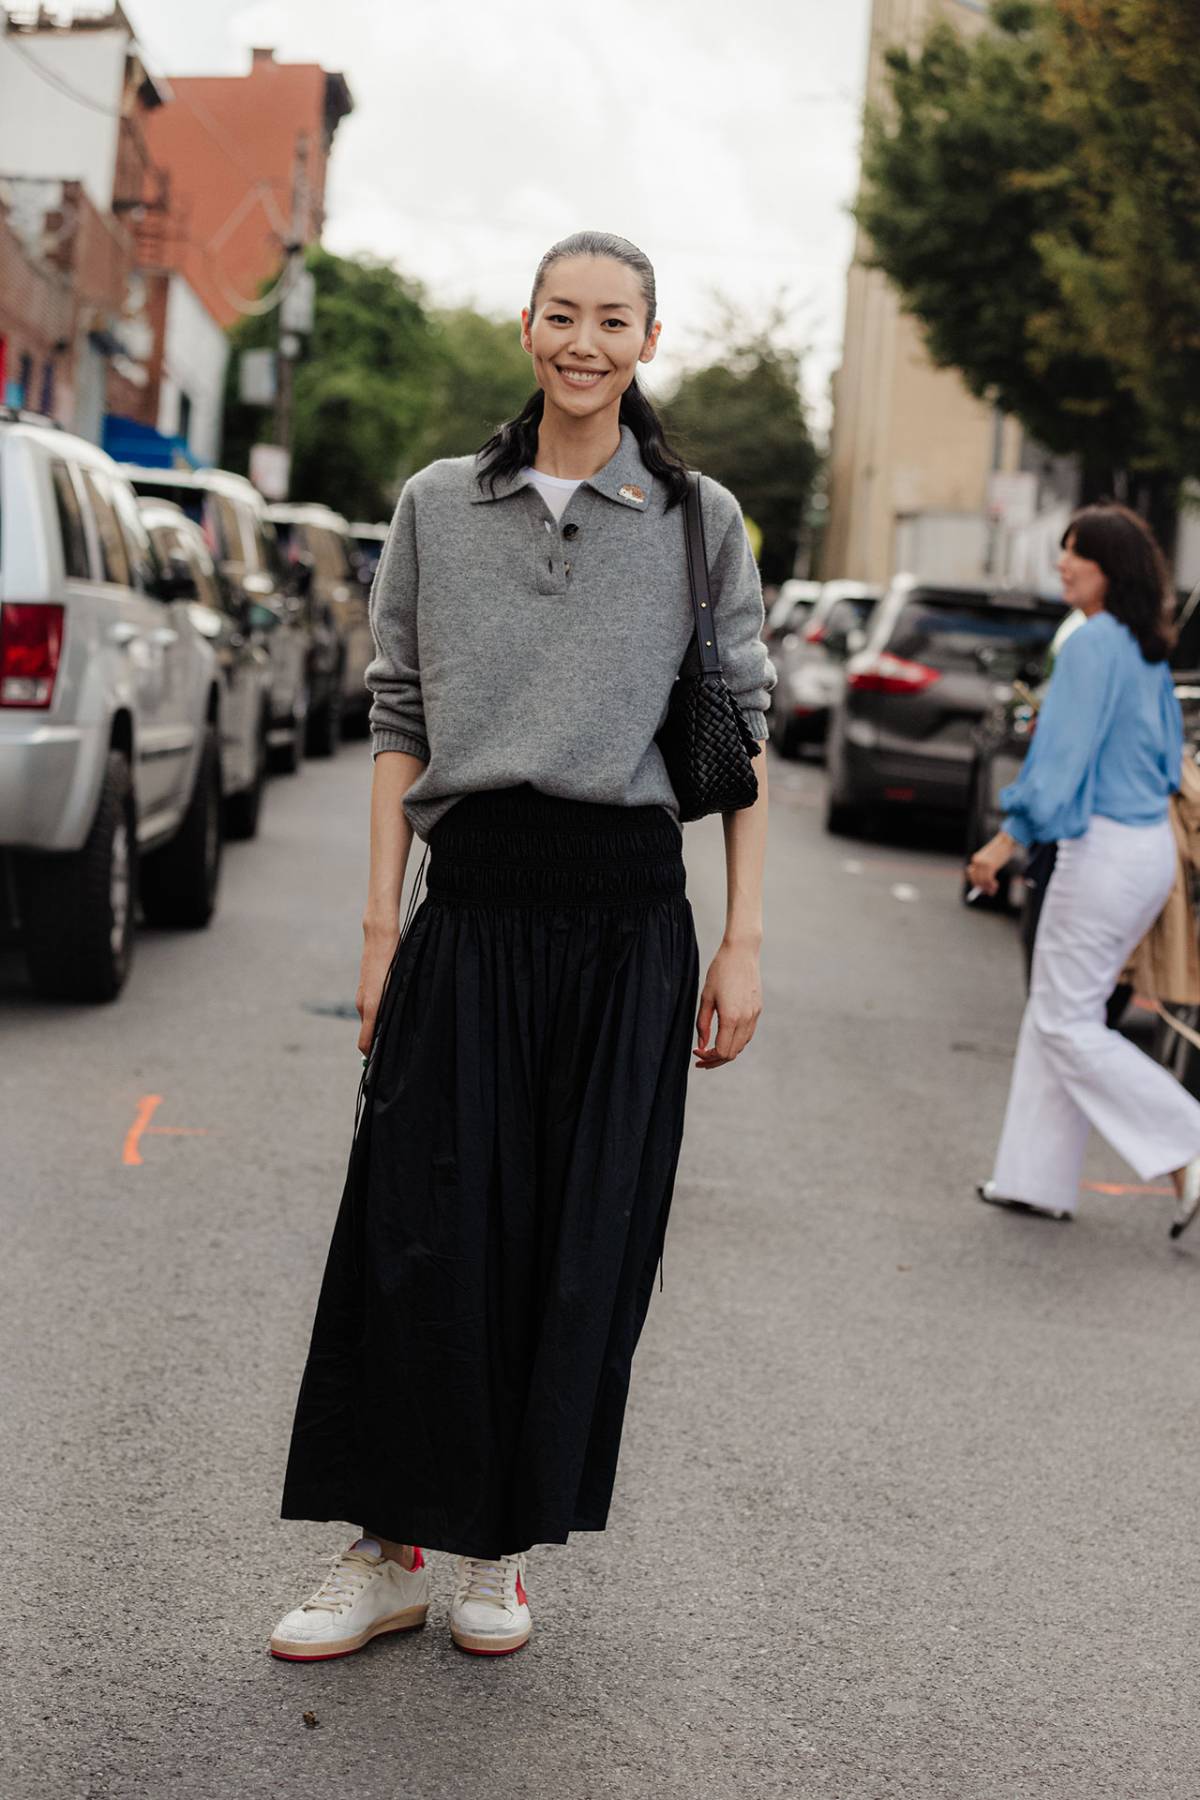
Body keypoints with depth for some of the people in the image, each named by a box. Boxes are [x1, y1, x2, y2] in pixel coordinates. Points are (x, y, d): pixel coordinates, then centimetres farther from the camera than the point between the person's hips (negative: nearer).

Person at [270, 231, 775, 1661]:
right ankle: (390, 1548, 13)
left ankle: (501, 1551, 20)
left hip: (629, 914, 0)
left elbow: (742, 735, 5)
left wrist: (743, 940, -1)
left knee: (583, 1248, 4)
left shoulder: (701, 521, 6)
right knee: (421, 1234, -2)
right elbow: (399, 723, 8)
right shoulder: (438, 507, 9)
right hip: (472, 907, 1)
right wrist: (381, 927, 2)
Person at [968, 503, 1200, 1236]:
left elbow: (1067, 755, -18)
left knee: (1066, 1022, -1)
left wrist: (1007, 841, -13)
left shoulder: (1092, 645, -15)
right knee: (1057, 1014, 15)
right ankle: (1038, 1178, 19)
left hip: (1105, 849, -10)